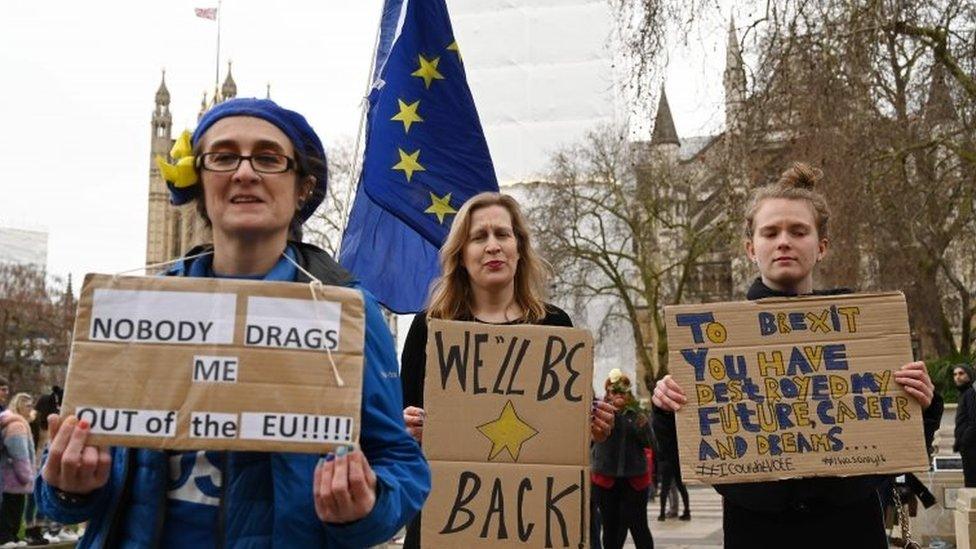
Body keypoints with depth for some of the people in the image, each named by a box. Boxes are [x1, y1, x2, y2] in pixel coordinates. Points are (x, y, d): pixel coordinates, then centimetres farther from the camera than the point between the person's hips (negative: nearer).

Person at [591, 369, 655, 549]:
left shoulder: (637, 413, 5)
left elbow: (649, 442, 4)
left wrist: (644, 427, -17)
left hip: (634, 478, 0)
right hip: (605, 477, 0)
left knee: (638, 526, -2)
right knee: (611, 527, 9)